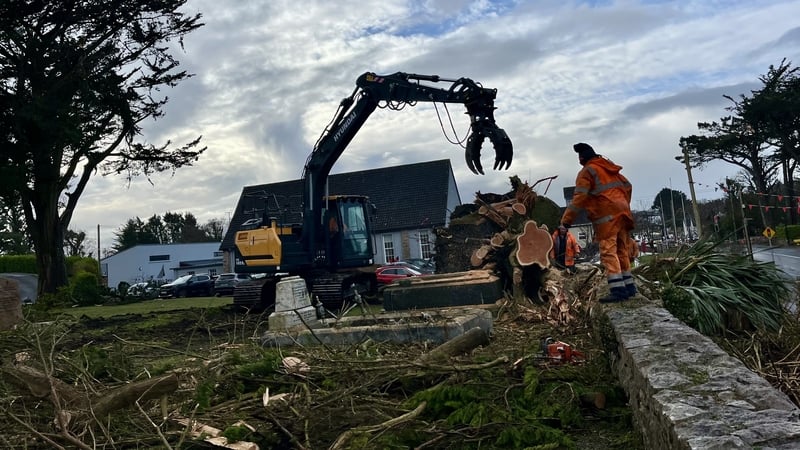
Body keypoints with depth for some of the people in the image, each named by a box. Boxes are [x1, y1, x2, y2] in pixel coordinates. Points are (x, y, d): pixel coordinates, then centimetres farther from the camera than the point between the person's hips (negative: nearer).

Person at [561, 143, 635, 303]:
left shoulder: (587, 171, -2)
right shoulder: (610, 168, 21)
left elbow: (579, 198, -12)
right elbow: (628, 186, 23)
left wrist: (566, 220, -13)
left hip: (607, 215, -8)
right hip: (622, 212, 8)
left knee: (608, 252, -11)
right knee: (621, 251, 13)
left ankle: (617, 289, -19)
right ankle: (629, 286, 13)